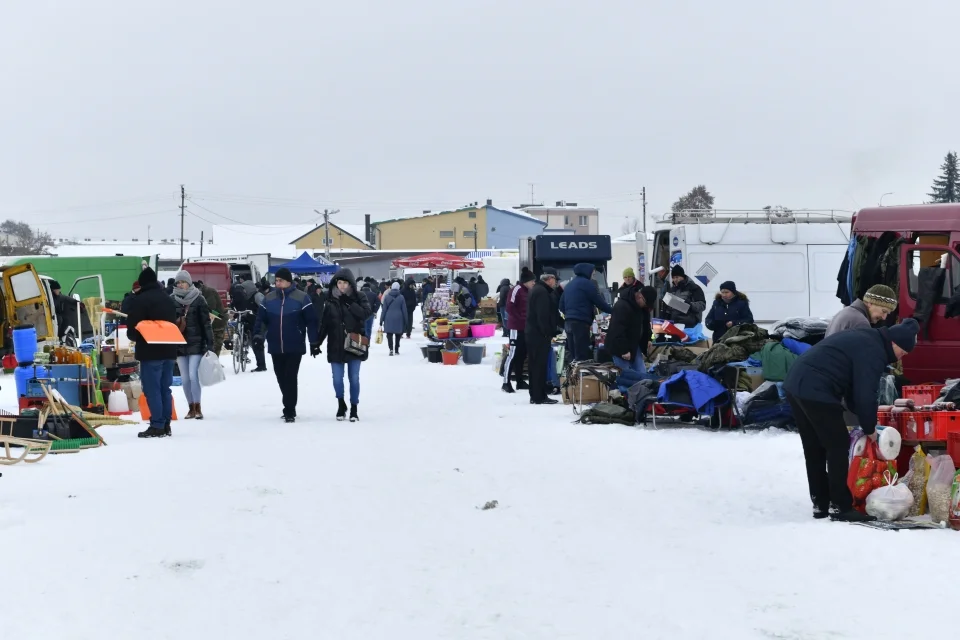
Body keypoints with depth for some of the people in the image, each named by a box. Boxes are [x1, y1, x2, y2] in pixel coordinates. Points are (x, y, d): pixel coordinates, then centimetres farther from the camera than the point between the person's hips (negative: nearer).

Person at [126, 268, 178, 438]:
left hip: (150, 351, -8)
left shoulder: (140, 300, -12)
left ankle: (157, 426, -8)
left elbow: (132, 326, -12)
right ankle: (166, 425, 12)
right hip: (169, 349, 8)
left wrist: (134, 337, 8)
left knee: (152, 389, -5)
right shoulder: (168, 299, 14)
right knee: (165, 388, 11)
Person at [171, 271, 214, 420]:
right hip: (179, 344, 3)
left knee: (193, 375, -11)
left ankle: (198, 408, 0)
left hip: (196, 343, -3)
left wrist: (209, 344, -7)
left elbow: (206, 323, -3)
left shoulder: (198, 299, -3)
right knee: (185, 378, 6)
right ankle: (191, 408, 15)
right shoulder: (172, 300, 5)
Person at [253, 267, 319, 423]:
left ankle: (289, 411, -4)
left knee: (290, 378, -8)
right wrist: (258, 336, -7)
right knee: (281, 378, 9)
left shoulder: (301, 298, -5)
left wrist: (314, 342, -5)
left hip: (295, 347, -4)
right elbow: (261, 320, 8)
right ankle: (290, 407, 23)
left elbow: (311, 321, -3)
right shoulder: (268, 299, 6)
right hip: (275, 347, 4)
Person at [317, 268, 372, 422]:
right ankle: (341, 404, 24)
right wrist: (318, 341, 3)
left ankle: (354, 409, 15)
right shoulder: (331, 299, 3)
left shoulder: (359, 297, -1)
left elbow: (366, 313, -16)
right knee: (337, 378, 2)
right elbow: (324, 322, 6)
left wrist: (349, 303, -19)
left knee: (354, 378, 3)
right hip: (336, 345, 2)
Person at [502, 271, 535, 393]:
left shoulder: (528, 292, 15)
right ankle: (506, 382, -9)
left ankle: (519, 381, 19)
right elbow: (510, 307, -19)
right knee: (513, 354, -10)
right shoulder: (517, 289, -13)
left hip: (525, 327, 9)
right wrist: (520, 319, -17)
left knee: (522, 354, 12)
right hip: (516, 327, -9)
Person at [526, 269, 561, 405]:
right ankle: (539, 396, -5)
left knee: (535, 365, 13)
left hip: (532, 333, 10)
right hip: (540, 334, -10)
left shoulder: (536, 289, 18)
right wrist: (549, 334, -20)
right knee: (540, 365, -7)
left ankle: (535, 395, 17)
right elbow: (543, 316, -22)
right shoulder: (542, 292, -15)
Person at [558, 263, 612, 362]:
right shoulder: (587, 283, -3)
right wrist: (612, 310, 6)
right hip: (581, 323, -8)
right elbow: (599, 302, -5)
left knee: (575, 356, 10)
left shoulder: (569, 284, 20)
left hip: (568, 323, 8)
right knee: (583, 357, -10)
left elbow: (562, 306, 21)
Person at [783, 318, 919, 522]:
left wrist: (864, 418, 18)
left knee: (814, 448, 15)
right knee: (838, 446, -2)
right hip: (815, 392, -11)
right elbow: (865, 394, -13)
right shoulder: (873, 351, -11)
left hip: (795, 384, 11)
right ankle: (840, 507, 2)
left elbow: (852, 386, 23)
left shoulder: (864, 339, 22)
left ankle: (820, 505, 21)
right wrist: (870, 428, 1)